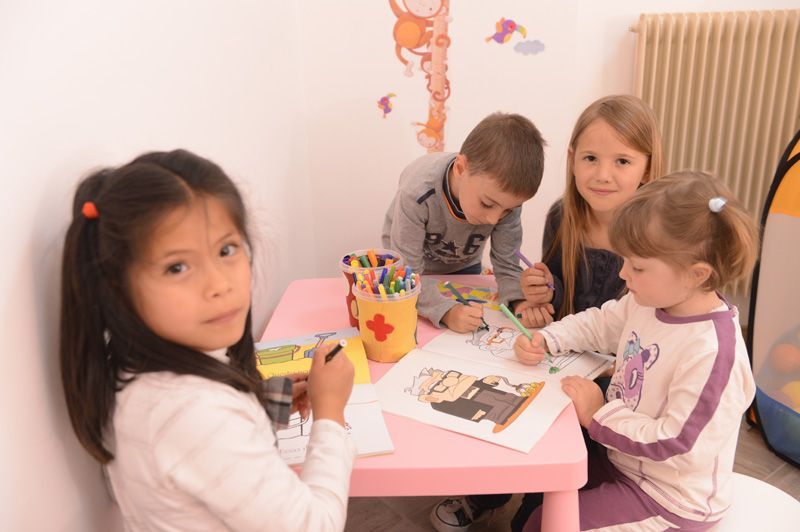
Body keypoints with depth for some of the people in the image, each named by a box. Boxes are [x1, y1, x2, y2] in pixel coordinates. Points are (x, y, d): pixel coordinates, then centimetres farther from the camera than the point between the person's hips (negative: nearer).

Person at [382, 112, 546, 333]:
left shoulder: (506, 196, -31)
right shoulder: (417, 194, -41)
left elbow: (507, 265, -21)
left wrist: (520, 301, -40)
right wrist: (447, 311, -53)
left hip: (463, 266, 3)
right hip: (411, 263, -2)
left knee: (471, 327, 16)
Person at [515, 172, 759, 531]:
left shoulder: (712, 352, -32)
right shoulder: (650, 302, -7)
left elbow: (674, 443, -29)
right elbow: (599, 324, 9)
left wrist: (598, 415, -20)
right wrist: (545, 341, -6)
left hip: (669, 501, -7)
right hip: (622, 459, 8)